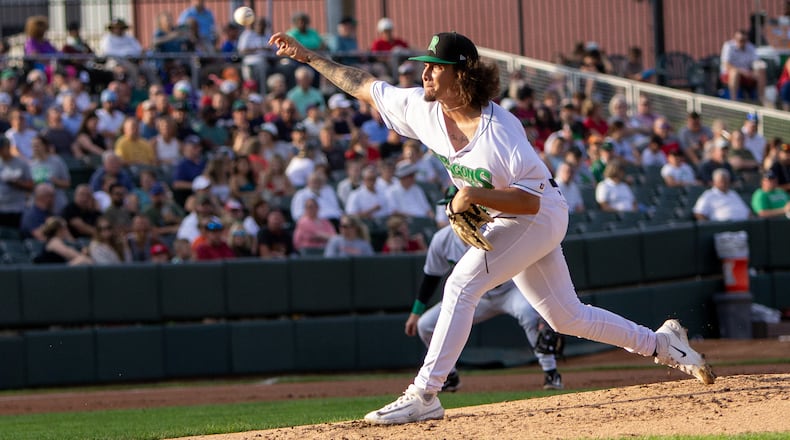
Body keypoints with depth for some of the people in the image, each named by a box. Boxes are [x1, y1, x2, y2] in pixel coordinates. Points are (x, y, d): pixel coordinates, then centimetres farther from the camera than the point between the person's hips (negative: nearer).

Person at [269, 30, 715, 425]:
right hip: (506, 222, 8)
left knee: (462, 284, -22)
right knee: (566, 315, 13)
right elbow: (364, 85, 2)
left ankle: (425, 394, -21)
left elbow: (530, 200, -28)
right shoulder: (423, 107, -10)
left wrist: (475, 194, -39)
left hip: (541, 214, -8)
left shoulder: (500, 130, -30)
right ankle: (662, 343, 29)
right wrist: (307, 55, 0)